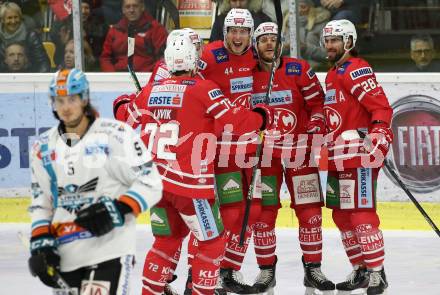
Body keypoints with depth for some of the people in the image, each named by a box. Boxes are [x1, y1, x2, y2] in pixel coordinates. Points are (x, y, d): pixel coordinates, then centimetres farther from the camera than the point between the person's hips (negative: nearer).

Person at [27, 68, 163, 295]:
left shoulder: (114, 134, -5)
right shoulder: (44, 148, 13)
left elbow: (150, 182, -5)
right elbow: (41, 202, 20)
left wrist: (119, 210, -17)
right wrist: (41, 242, 7)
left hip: (110, 248, -6)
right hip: (65, 255, 6)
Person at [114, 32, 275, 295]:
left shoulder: (151, 91, 7)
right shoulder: (203, 89, -9)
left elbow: (126, 120, 21)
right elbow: (232, 121, -15)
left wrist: (123, 104, 44)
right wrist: (262, 117, 2)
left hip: (154, 180, 6)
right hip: (189, 182, -6)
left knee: (168, 239, 22)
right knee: (213, 242, 7)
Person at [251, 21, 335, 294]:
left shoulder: (299, 70, -2)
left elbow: (317, 103, 1)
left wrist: (315, 132, -10)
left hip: (299, 151, -1)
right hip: (263, 153, 1)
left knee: (309, 211, -2)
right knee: (263, 213, 0)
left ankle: (313, 270, 7)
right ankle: (266, 270, 11)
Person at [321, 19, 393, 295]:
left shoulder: (356, 69, -10)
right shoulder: (334, 74, 20)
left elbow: (380, 104, -20)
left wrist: (381, 131, -33)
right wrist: (329, 147, 28)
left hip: (359, 155, -10)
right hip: (339, 158, 10)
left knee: (361, 214, -11)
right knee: (342, 215, 12)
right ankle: (360, 271, 19)